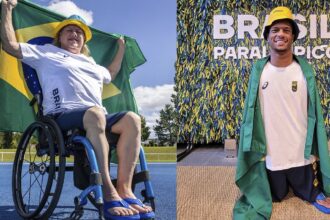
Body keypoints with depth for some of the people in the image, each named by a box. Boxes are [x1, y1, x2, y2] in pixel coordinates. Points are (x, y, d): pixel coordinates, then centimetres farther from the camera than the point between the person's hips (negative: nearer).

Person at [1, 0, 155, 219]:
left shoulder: (90, 62, 38)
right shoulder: (47, 52, 23)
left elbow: (111, 74, 55)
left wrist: (121, 47, 55)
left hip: (97, 117, 6)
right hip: (62, 116, -5)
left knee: (132, 118, -27)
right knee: (94, 113, -41)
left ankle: (125, 189, -35)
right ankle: (108, 193, -46)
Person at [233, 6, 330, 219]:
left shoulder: (305, 70, -7)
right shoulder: (258, 70, -7)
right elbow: (252, 113, -1)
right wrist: (254, 149, 1)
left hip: (302, 154, 0)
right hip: (271, 155, 1)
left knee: (312, 195, 14)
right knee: (276, 196, 19)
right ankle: (285, 184, 49)